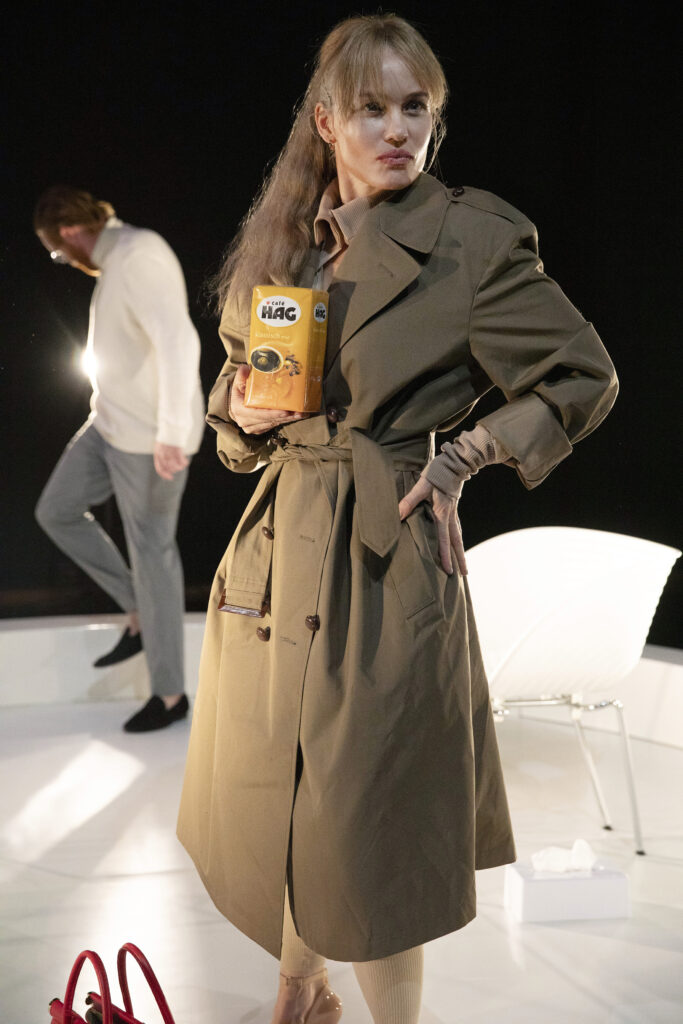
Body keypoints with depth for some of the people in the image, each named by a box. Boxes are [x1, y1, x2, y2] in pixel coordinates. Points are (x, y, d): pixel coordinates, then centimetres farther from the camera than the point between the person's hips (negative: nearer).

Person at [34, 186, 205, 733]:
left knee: (152, 554, -1)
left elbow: (178, 342, -31)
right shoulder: (118, 258, 11)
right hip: (112, 423, 10)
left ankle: (169, 694, 14)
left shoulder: (137, 256, -21)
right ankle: (141, 614, 24)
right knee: (56, 512, 15)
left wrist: (171, 434, -33)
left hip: (150, 437, -10)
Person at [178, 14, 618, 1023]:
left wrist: (466, 455, -7)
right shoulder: (280, 239, 9)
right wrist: (247, 416, -3)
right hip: (279, 541, 6)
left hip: (388, 555, -6)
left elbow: (584, 378, 0)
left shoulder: (477, 237, -7)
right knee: (268, 793, 16)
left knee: (360, 814, 0)